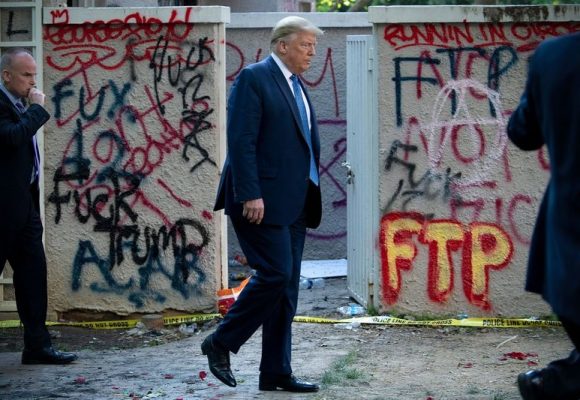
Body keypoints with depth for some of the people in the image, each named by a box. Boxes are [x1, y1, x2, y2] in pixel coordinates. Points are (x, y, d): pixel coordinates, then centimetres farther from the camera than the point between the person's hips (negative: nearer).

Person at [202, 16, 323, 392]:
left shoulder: (298, 86, 19)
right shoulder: (254, 78, -7)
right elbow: (241, 140, -15)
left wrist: (311, 197, 14)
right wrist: (250, 194, -21)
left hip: (294, 203, 9)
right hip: (263, 200, -9)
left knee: (286, 287, 7)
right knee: (275, 274, -14)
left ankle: (276, 371, 11)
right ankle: (221, 343, 2)